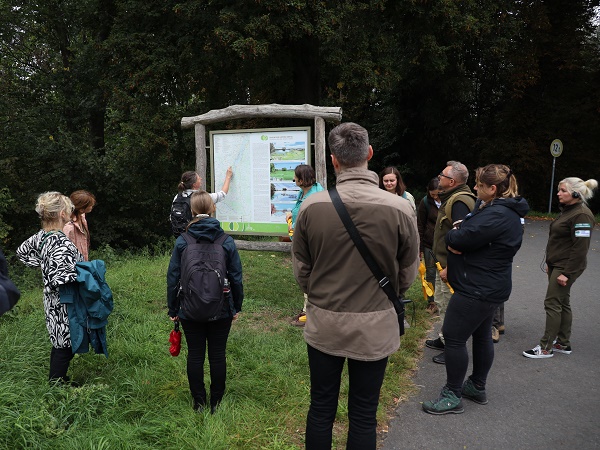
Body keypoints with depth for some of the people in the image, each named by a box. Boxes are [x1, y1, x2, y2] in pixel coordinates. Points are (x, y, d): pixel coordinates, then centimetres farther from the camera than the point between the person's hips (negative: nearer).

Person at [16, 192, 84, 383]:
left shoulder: (41, 236, -1)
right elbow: (59, 279, -33)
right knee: (65, 346, 6)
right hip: (64, 305, -9)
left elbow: (22, 251, 17)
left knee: (59, 343, 24)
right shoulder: (62, 243, -29)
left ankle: (56, 379, 39)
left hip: (53, 302, 9)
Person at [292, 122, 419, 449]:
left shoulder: (311, 206, -13)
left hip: (323, 324, 1)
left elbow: (301, 270, -1)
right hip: (375, 327, 0)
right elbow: (407, 275, -2)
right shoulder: (400, 209, -15)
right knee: (364, 416, 15)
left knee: (321, 408, 17)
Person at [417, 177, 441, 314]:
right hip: (429, 245, 0)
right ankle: (431, 302, 19)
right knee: (430, 274, 7)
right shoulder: (425, 202, -5)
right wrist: (420, 248, -1)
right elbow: (420, 226, 0)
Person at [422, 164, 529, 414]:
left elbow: (458, 240, -26)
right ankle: (477, 387, 33)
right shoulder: (503, 209, 13)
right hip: (489, 287, 11)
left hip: (477, 290, -11)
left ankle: (453, 396, 7)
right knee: (481, 336, 19)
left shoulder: (496, 215, -24)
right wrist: (458, 234, -9)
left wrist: (453, 235, -5)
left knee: (453, 337, -4)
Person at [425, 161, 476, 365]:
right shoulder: (452, 198, 12)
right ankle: (444, 339, 38)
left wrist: (449, 268, -27)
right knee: (442, 302, 22)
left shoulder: (459, 202, -22)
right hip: (444, 263, 11)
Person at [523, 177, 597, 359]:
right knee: (562, 303, 14)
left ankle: (546, 348, 1)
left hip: (566, 267, -10)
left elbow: (580, 248, -22)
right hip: (556, 265, 10)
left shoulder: (582, 215, -18)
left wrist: (567, 273, -22)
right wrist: (550, 264, 19)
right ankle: (563, 344, 24)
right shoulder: (567, 210, 13)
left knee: (552, 303, -6)